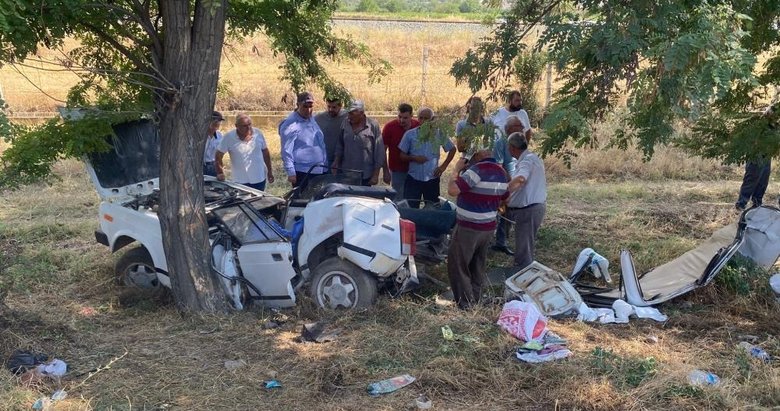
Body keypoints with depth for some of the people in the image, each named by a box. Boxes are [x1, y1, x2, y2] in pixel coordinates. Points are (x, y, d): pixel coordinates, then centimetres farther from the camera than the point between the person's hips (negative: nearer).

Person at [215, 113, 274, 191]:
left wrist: (270, 171, 10)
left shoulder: (258, 133, -2)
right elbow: (218, 155, -3)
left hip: (259, 179, 2)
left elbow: (265, 152, 8)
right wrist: (220, 173, -7)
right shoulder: (228, 137, -10)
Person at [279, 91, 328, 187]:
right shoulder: (290, 124, -11)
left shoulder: (312, 120, 14)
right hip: (303, 173, -8)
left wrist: (326, 165, 22)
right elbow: (286, 152, -14)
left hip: (321, 171, 8)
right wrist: (291, 173, -17)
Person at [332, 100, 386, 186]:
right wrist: (336, 164, 5)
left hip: (365, 176, -3)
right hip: (345, 174, 4)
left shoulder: (373, 126, -9)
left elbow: (379, 152, -7)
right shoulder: (345, 124, 3)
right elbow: (340, 147, 13)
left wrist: (376, 175, -8)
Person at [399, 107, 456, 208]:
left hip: (432, 179, 1)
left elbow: (452, 149, 12)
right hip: (413, 179, -1)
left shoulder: (439, 134, 0)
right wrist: (414, 158, -16)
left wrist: (443, 166, 4)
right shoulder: (410, 134, -2)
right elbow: (402, 155, 3)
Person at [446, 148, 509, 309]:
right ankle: (475, 299, 27)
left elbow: (452, 190, -26)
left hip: (468, 228, -8)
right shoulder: (502, 173, 5)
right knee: (478, 265, 20)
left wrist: (457, 170, -13)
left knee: (458, 265, 4)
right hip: (488, 227, 8)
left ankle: (465, 303, 6)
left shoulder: (477, 170, -21)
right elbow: (504, 198, 20)